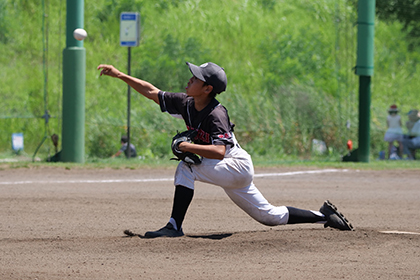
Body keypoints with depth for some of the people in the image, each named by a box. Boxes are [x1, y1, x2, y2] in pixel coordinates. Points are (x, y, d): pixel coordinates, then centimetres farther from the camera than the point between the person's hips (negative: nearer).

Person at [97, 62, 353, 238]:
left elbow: (219, 151, -36)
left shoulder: (216, 115, -25)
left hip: (238, 167, -9)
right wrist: (120, 75, 1)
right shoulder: (186, 104, -1)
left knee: (185, 168, -23)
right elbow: (152, 92, 5)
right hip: (231, 173, 9)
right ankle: (324, 216, 22)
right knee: (270, 216, 14)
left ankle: (175, 226, -22)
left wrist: (187, 146, -33)